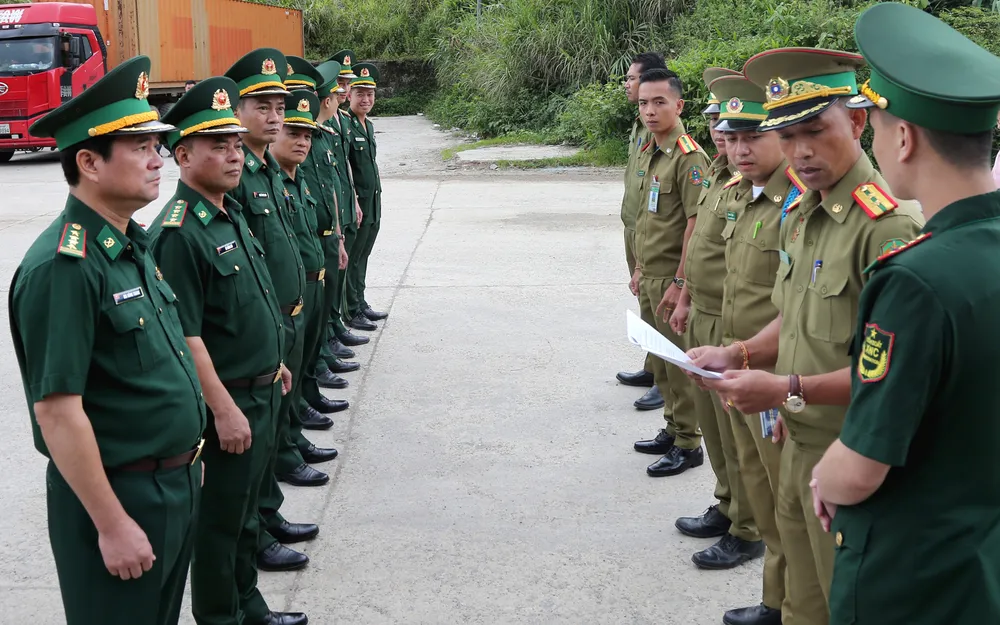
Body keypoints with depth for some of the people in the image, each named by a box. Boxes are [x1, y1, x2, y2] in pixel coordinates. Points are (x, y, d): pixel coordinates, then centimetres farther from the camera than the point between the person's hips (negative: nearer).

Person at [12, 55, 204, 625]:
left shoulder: (134, 245, 6)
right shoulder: (63, 267, -23)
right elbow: (56, 410, -24)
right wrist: (111, 524, -22)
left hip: (178, 483, 9)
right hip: (118, 494, -9)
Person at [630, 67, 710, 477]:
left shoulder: (689, 157, -16)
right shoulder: (648, 153, 12)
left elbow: (695, 224, -20)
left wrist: (679, 282, -21)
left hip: (673, 277, -9)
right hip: (650, 275, 9)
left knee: (680, 362, -1)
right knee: (660, 359, 17)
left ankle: (688, 444, 10)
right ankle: (672, 429, 30)